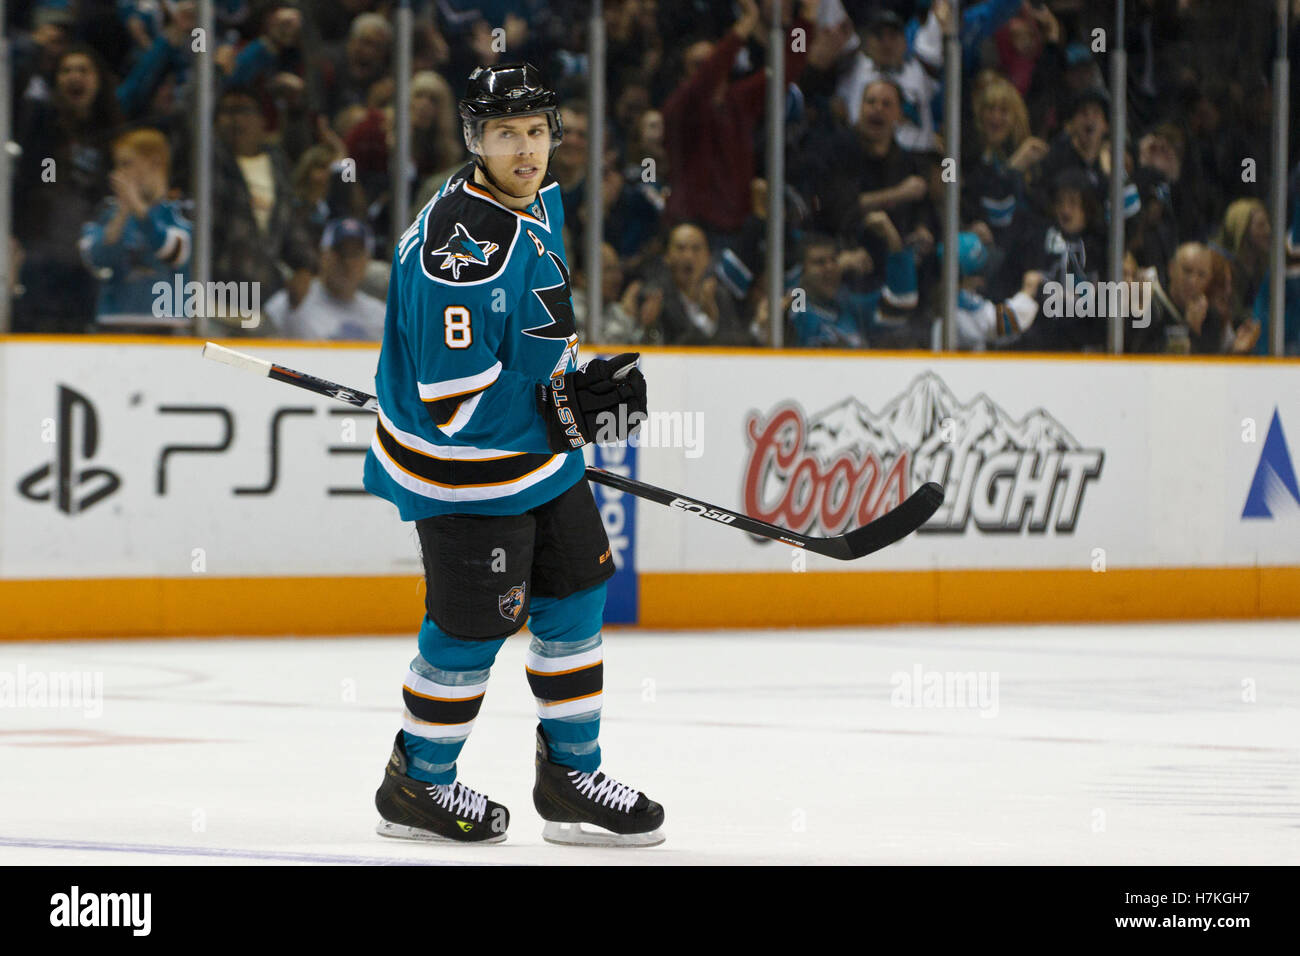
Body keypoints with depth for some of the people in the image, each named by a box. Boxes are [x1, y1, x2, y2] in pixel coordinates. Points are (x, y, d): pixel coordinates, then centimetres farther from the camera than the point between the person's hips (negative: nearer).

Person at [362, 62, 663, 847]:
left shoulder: (542, 201, 2)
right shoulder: (459, 249, -29)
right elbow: (453, 402, -29)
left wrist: (573, 391, 15)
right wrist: (571, 411, -27)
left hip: (541, 455, 9)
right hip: (465, 468, -9)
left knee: (574, 598, 13)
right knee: (474, 627, 0)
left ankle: (571, 776, 26)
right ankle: (419, 784, 20)